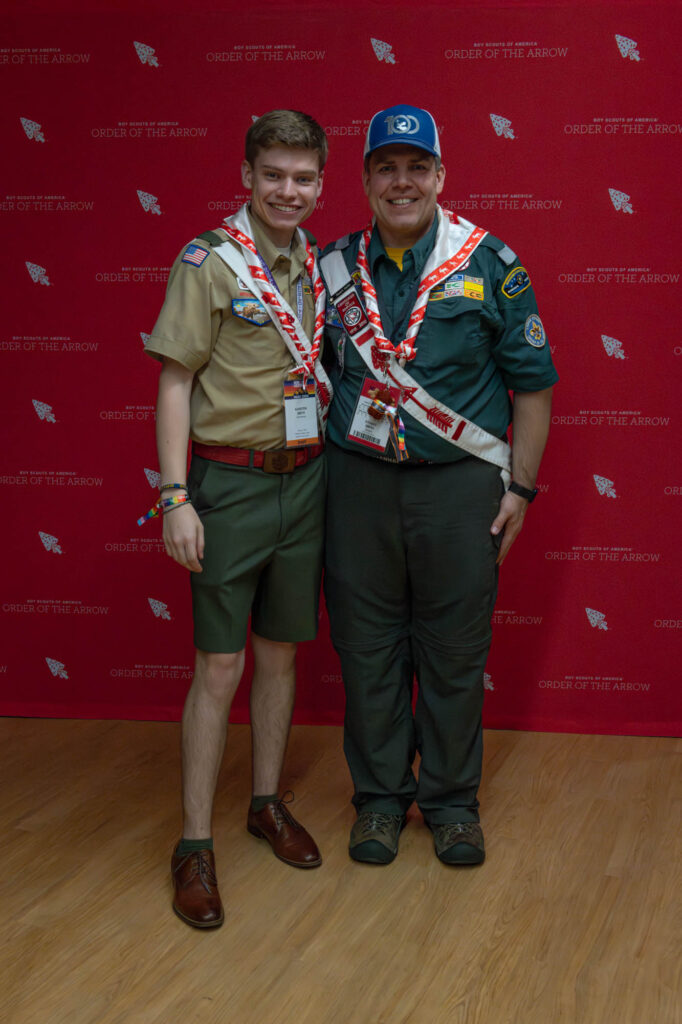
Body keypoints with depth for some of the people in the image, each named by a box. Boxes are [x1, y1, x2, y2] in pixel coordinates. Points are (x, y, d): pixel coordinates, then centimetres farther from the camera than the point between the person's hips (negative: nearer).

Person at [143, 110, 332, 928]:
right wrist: (175, 497, -16)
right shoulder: (209, 262, -9)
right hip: (232, 482, -5)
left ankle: (268, 803, 30)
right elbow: (174, 383, -10)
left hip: (304, 480, 5)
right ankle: (194, 846, 7)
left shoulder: (318, 264, 8)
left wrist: (332, 468, 10)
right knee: (218, 666, -3)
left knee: (280, 651, 14)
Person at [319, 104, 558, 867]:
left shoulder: (489, 264, -2)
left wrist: (520, 486, -4)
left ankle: (452, 800, 23)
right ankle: (379, 796, 24)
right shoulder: (334, 268, 5)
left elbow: (533, 381, 0)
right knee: (367, 646, 8)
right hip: (358, 482, 2)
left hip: (459, 483, -2)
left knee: (454, 652, 6)